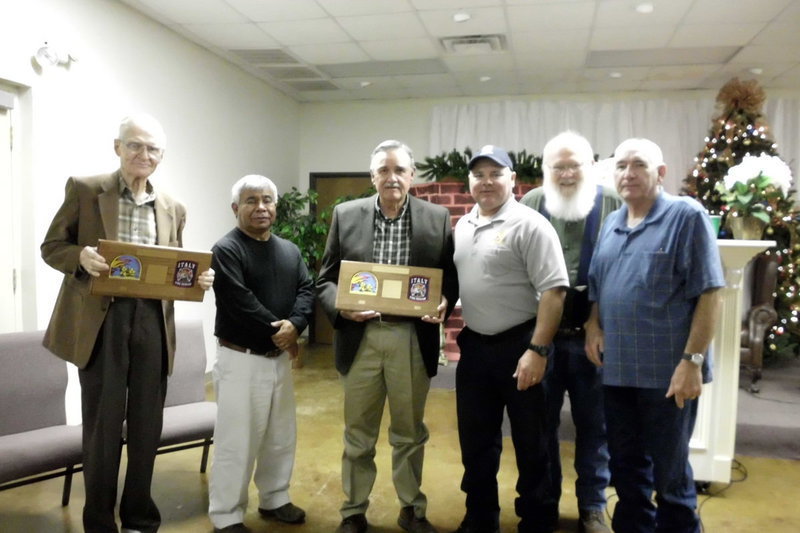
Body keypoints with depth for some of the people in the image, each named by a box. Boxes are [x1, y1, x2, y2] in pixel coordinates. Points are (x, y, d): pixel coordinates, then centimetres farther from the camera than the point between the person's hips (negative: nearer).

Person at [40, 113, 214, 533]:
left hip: (152, 323, 3)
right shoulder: (84, 189, 1)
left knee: (147, 426, 11)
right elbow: (51, 246, 2)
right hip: (99, 322, -3)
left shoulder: (173, 208, 11)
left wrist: (197, 278, -7)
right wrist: (81, 256, -19)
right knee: (102, 425, 6)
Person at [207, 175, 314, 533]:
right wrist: (277, 332, -14)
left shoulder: (289, 250, 10)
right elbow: (240, 303, -20)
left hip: (280, 357, 7)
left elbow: (307, 289, 0)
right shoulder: (226, 250, -10)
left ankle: (274, 499, 35)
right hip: (241, 358, -6)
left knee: (282, 436, 17)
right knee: (236, 440, 1)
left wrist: (294, 324, -18)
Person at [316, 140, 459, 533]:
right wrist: (341, 306, -17)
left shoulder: (437, 219, 1)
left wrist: (443, 304, -17)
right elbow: (326, 279, 3)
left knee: (410, 432, 15)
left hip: (413, 340, 0)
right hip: (360, 338, 0)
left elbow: (450, 279, 4)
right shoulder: (345, 215, 1)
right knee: (358, 433, 14)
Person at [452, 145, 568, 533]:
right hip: (473, 345, 7)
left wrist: (538, 349, -23)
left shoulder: (529, 226, -13)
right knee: (475, 440, 17)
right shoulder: (463, 225, 10)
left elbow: (553, 290, -19)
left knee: (529, 442, 8)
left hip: (518, 345, -7)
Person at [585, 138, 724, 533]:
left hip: (667, 372, -5)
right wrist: (593, 325, 0)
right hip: (616, 369, 6)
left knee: (670, 474, 9)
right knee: (626, 468, 18)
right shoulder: (611, 224, 11)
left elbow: (709, 294, -12)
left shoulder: (687, 215, -7)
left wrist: (691, 360, -17)